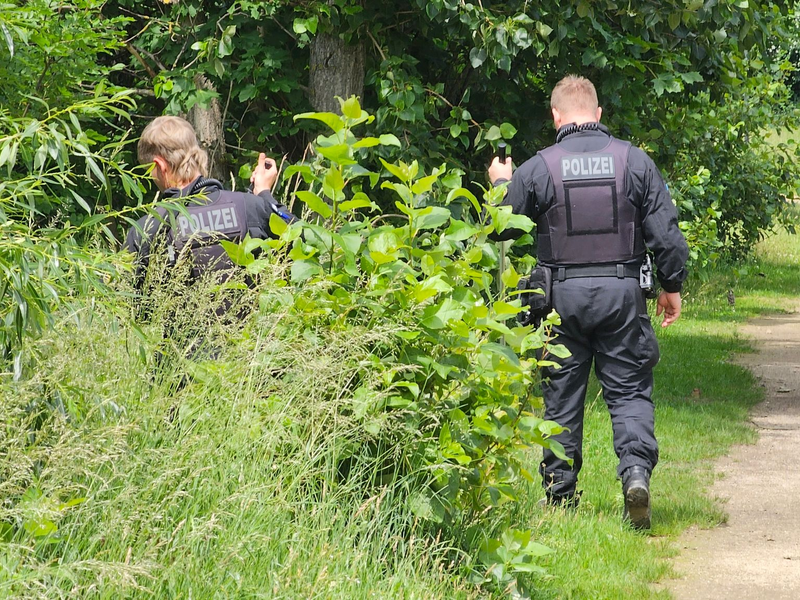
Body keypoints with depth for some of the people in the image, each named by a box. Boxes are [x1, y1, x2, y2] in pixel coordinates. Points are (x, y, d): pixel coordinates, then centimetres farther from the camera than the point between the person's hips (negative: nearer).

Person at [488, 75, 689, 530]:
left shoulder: (538, 169, -5)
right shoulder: (635, 161, -2)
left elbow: (502, 227, 4)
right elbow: (665, 232, -2)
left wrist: (501, 185, 23)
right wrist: (672, 286, 11)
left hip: (562, 295, 0)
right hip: (622, 292, 0)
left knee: (562, 394, 11)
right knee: (629, 389, 5)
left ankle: (560, 493, 16)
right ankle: (636, 468, -17)